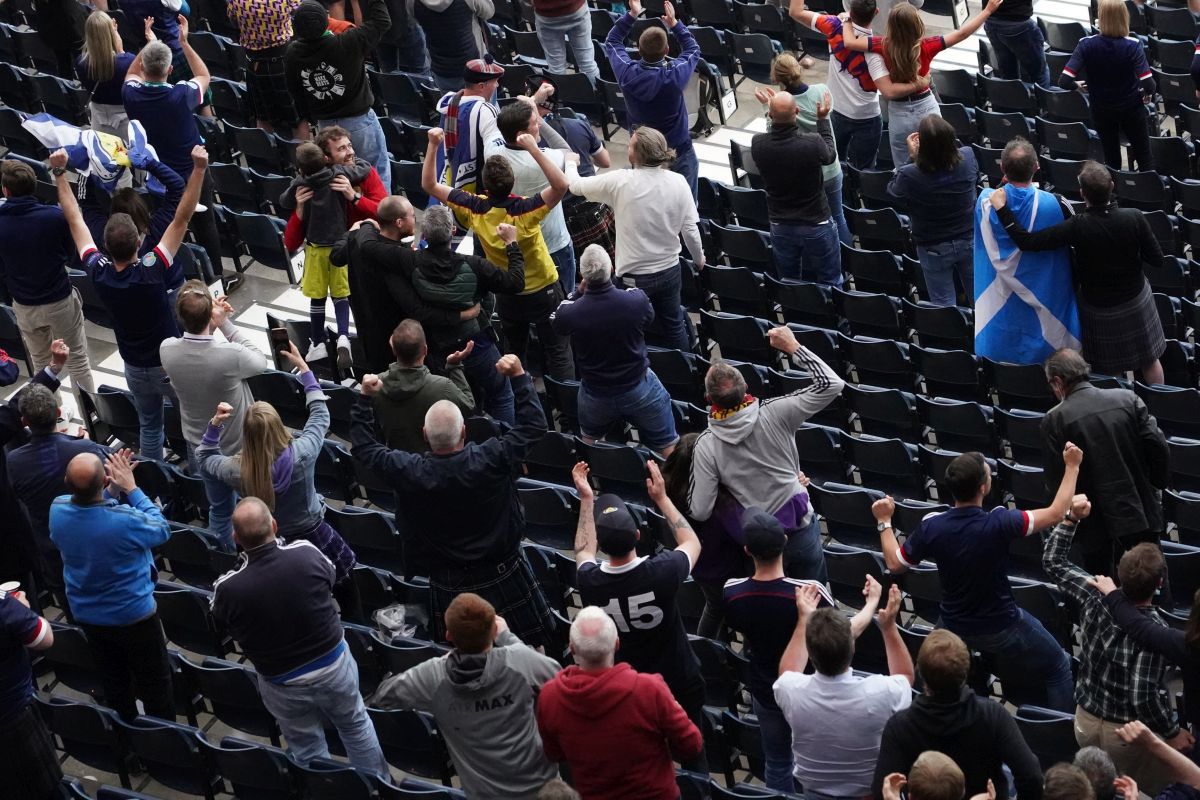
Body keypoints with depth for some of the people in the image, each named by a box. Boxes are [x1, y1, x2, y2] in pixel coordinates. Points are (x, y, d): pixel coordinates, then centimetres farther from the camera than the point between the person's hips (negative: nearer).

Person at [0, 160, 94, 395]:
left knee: (41, 363, 21)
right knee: (77, 360, 13)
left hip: (24, 306, 2)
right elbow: (70, 253, -2)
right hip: (60, 301, -2)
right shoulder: (55, 216, -20)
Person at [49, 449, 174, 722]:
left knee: (115, 684, 25)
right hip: (134, 615, -5)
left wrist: (113, 490, -7)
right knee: (155, 685, 17)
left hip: (86, 615, 5)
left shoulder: (58, 509, -21)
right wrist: (131, 489, -11)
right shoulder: (125, 519, -36)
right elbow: (162, 530, -13)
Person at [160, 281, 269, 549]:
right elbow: (260, 361, -13)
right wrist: (225, 324, -17)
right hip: (241, 448, -3)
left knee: (219, 509, 25)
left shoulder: (166, 350, -23)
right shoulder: (231, 355, -37)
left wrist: (215, 322, -14)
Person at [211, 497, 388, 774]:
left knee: (307, 747, 22)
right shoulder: (306, 553, -23)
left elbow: (220, 622, -1)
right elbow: (331, 577, 1)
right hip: (334, 663, 2)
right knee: (355, 723, 28)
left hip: (283, 683, -2)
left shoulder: (228, 588, -26)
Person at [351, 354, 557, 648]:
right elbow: (534, 424, -12)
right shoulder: (490, 459, -25)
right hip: (502, 575, -1)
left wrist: (365, 399, 5)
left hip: (448, 582, 1)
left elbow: (364, 447, -3)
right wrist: (519, 375, -8)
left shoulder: (409, 472, -21)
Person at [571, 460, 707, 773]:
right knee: (694, 756, 20)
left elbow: (583, 551, 3)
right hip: (679, 682, -1)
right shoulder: (661, 572, -31)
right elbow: (692, 544, -6)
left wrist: (586, 499, 5)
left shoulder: (590, 582, -25)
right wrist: (661, 498, -5)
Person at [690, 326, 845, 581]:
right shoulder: (773, 414, -18)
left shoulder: (706, 446, -16)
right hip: (802, 530, 1)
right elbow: (832, 384, -12)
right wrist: (793, 346, -8)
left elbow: (699, 512, -15)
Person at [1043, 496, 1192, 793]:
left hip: (1085, 721, 6)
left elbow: (1054, 562, 5)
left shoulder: (1096, 595, -11)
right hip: (1127, 735, -6)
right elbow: (1144, 697, -28)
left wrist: (1071, 518, 1)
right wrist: (1172, 732, -14)